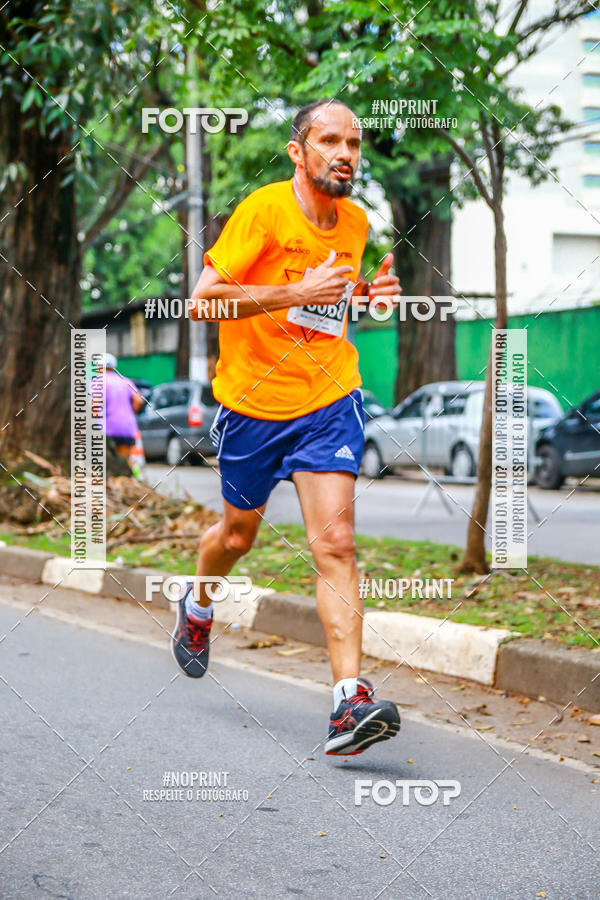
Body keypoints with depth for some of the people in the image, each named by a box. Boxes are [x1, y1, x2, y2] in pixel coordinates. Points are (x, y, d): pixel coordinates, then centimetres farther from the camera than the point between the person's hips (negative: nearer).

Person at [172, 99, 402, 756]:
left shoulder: (356, 222, 6)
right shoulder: (264, 211, -13)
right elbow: (201, 299, -18)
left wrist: (368, 292, 3)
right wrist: (296, 293, -25)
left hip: (330, 400, 3)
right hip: (253, 400, -2)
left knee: (335, 543, -13)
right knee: (238, 533, 17)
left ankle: (350, 700, -19)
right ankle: (198, 605, 52)